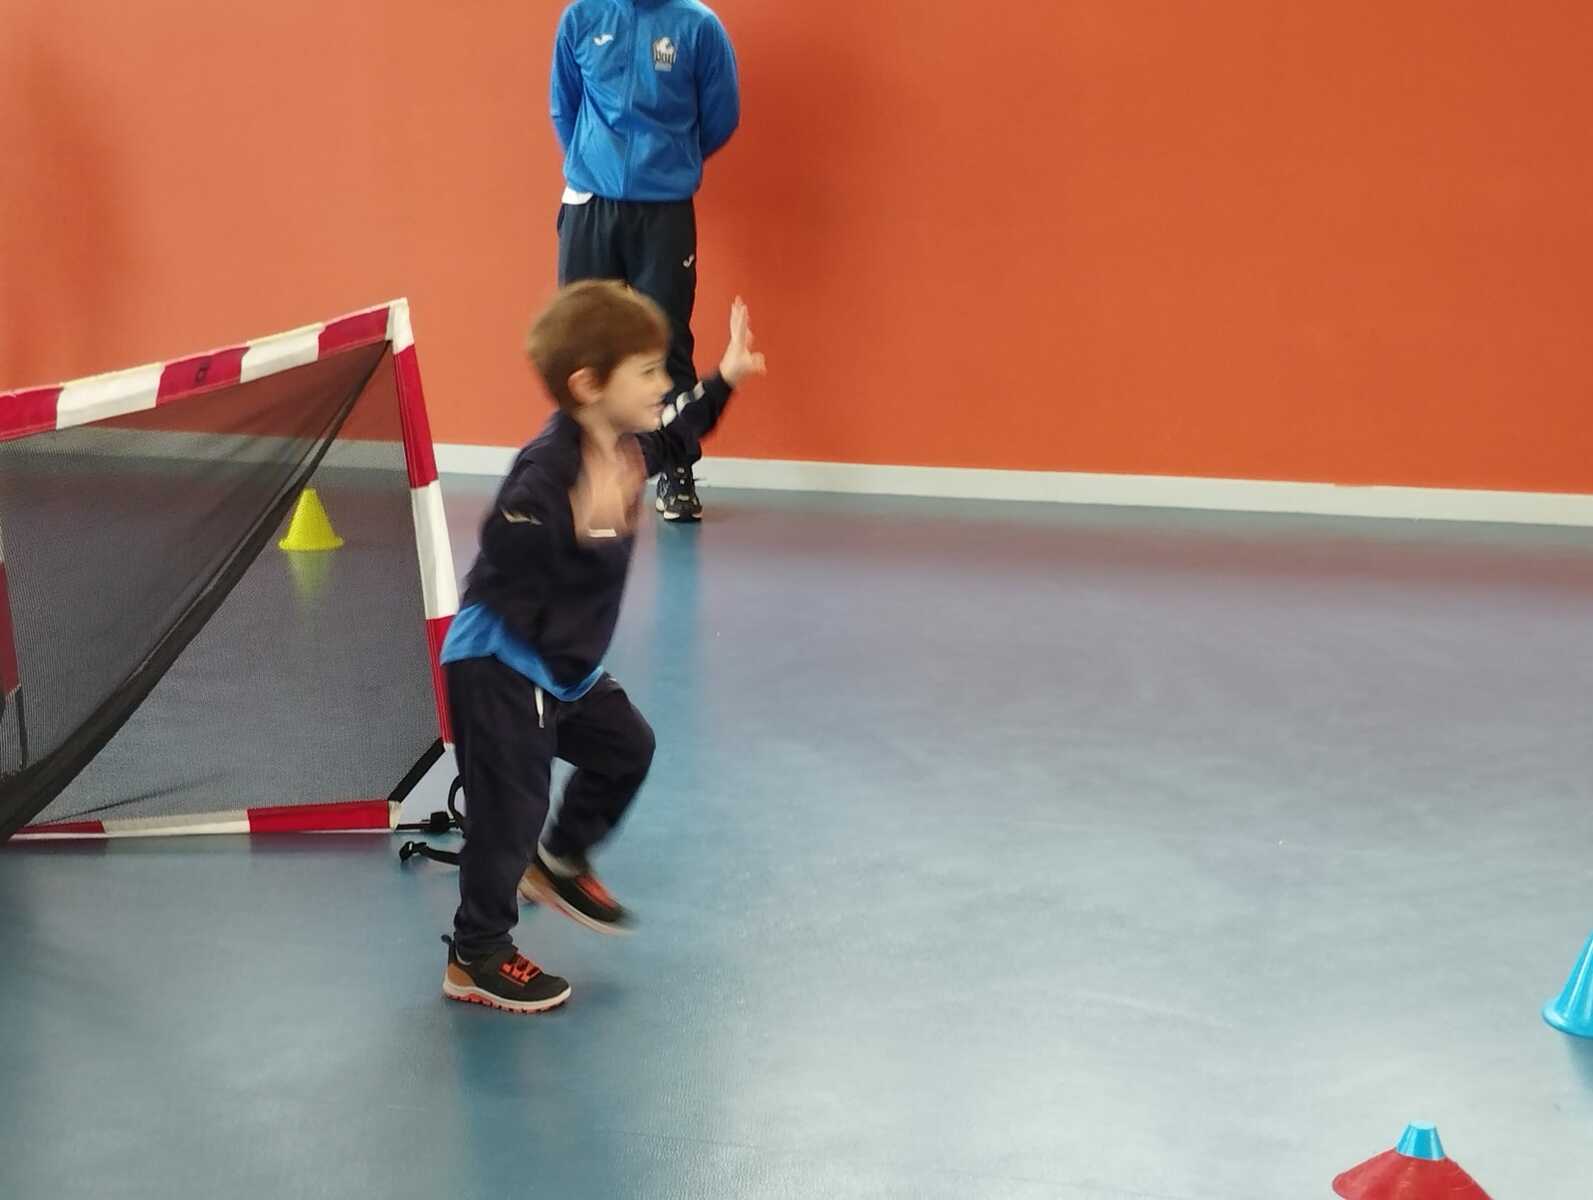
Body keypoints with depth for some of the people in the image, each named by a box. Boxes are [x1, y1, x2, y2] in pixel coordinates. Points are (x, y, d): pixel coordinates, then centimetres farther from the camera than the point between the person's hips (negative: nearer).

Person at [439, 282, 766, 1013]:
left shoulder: (626, 447, 0)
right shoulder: (547, 470, -29)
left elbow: (673, 439, 23)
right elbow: (508, 553, -34)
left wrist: (724, 380, 22)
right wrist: (589, 524, -34)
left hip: (565, 665, 9)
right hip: (498, 666, -9)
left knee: (625, 749, 20)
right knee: (511, 805, -3)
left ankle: (559, 865, 41)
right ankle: (475, 959, 12)